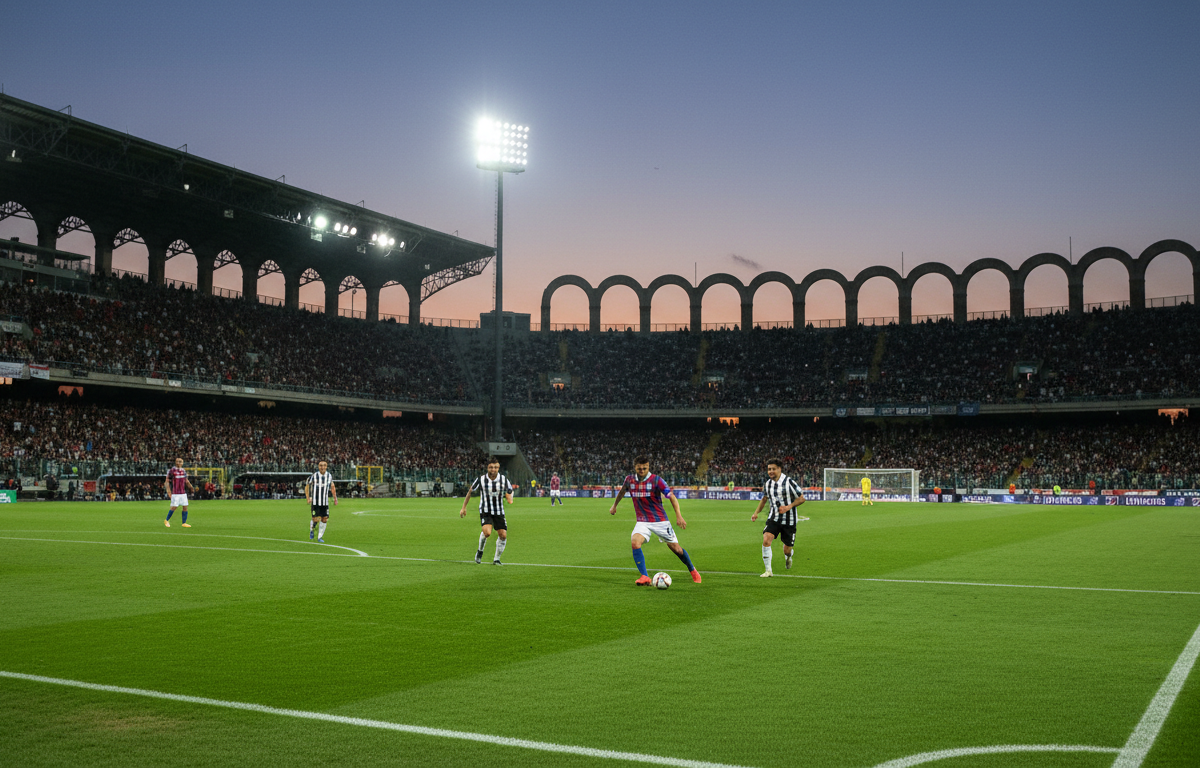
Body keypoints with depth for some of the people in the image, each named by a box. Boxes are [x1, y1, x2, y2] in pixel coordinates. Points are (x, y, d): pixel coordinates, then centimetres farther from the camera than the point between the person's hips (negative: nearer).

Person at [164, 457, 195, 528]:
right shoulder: (172, 470, -7)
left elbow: (186, 481, 20)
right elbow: (167, 481, -5)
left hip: (183, 492, 6)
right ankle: (167, 520, 17)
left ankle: (184, 523, 7)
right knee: (174, 507, -5)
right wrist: (168, 489, -14)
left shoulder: (183, 471, 11)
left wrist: (191, 487, 11)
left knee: (185, 507, 0)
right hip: (175, 493, -6)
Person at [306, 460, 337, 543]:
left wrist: (335, 499, 11)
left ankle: (320, 537, 14)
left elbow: (332, 487, 16)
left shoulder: (329, 476, 0)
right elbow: (307, 487, 2)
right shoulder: (314, 476, -10)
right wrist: (308, 498, -8)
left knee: (324, 519, -1)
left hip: (325, 502, 3)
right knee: (316, 520, -8)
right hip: (315, 501, -3)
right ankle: (311, 530, 25)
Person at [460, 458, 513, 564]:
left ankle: (496, 559, 17)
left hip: (499, 512, 3)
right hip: (485, 511, -3)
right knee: (487, 532, -26)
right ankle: (480, 551, 4)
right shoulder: (481, 479, -10)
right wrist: (464, 507, 5)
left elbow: (510, 491, 13)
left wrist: (510, 498, -11)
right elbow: (470, 491, 5)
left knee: (503, 535, -3)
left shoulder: (504, 480, -6)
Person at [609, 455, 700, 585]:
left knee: (675, 548, 4)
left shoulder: (656, 480, -15)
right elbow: (622, 491, 21)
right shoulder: (629, 479, -2)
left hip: (660, 520, -3)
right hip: (642, 521, 3)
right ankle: (645, 577, -23)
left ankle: (692, 570, 30)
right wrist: (614, 505, 30)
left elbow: (671, 496, -16)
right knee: (635, 543, -25)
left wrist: (678, 516, -26)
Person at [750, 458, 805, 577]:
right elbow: (764, 498, 20)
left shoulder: (789, 482, -12)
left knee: (787, 550, 3)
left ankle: (788, 556, 44)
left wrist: (788, 507, -19)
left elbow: (801, 498, -6)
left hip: (789, 520, -3)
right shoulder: (768, 484, 2)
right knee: (766, 540, -21)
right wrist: (756, 513, 11)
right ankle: (768, 570, -12)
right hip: (773, 518, 3)